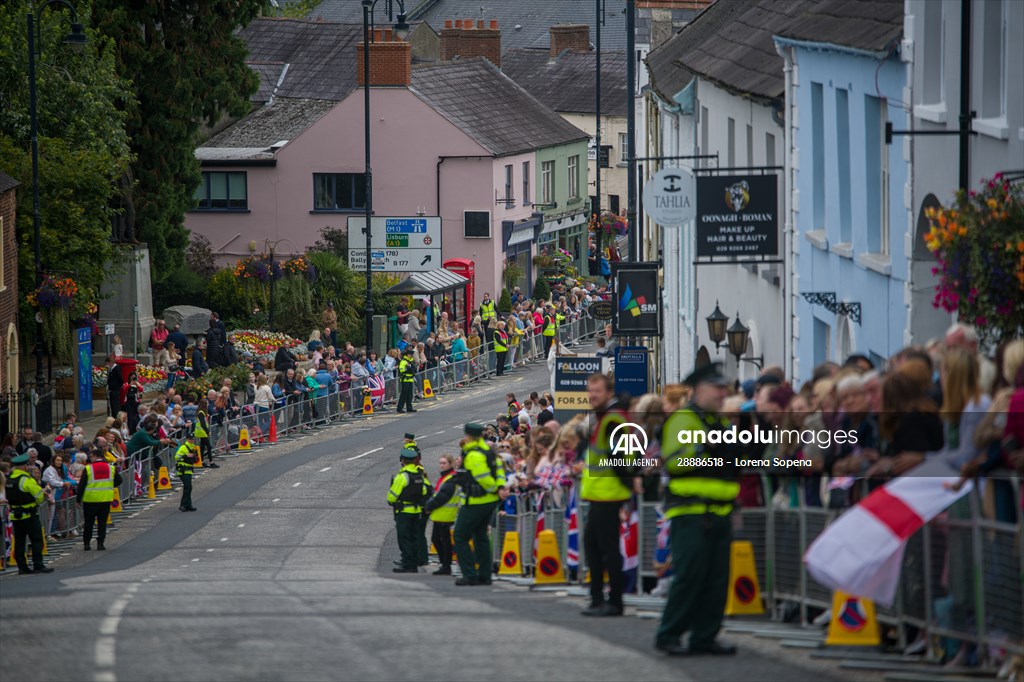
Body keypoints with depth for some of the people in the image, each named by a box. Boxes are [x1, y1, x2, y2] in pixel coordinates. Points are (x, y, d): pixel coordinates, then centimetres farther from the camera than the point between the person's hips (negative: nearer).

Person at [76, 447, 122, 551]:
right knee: (102, 522, 8)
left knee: (88, 522, 9)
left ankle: (87, 543, 11)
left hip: (90, 499, -2)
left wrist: (78, 499, 0)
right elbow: (118, 481, 9)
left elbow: (81, 485, -7)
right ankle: (100, 543, 2)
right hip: (106, 499, 2)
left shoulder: (88, 469, -8)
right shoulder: (111, 468, 1)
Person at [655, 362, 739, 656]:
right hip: (691, 512, -8)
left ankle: (705, 637, 10)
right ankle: (668, 636, -4)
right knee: (689, 575, -11)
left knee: (717, 579, 5)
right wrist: (704, 446, -25)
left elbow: (735, 463, 30)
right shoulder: (682, 420, -4)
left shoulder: (721, 422, 22)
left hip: (719, 514, 8)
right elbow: (673, 461, -17)